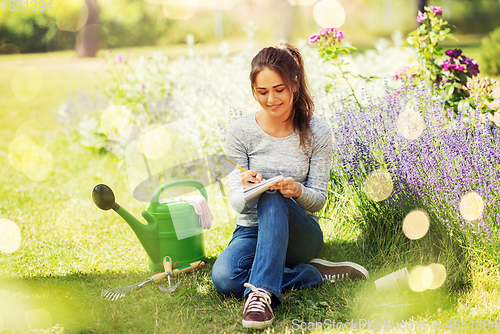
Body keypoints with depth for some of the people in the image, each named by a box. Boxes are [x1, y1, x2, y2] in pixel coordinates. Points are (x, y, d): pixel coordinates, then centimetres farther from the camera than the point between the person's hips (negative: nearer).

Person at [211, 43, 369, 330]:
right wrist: (246, 189, -29)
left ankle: (262, 292, -40)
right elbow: (237, 202, -4)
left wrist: (297, 190, -28)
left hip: (300, 233, -1)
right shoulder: (240, 132, -6)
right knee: (224, 278, -32)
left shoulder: (317, 133, -6)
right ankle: (316, 274, -18)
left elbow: (319, 199, -4)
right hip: (251, 229, 2)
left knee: (273, 198, -36)